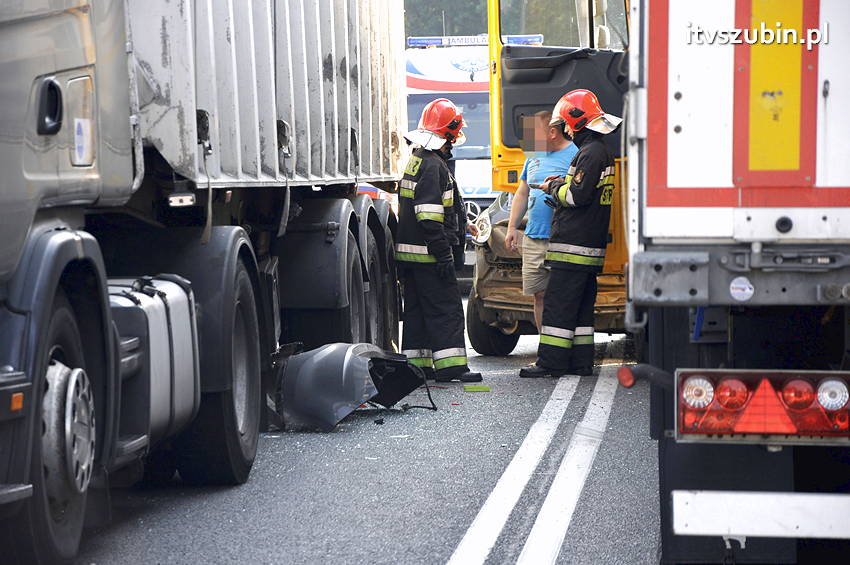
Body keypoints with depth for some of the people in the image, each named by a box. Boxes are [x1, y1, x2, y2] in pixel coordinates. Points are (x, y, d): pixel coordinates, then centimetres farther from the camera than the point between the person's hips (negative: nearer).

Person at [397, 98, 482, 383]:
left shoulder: (416, 161, 16)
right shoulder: (433, 166, -16)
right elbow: (429, 215, -22)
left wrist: (462, 219, 33)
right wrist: (443, 253, -21)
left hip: (407, 250, 10)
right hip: (426, 252, -10)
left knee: (417, 307, 13)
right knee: (446, 306, -7)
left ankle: (417, 363, 16)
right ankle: (450, 364, -9)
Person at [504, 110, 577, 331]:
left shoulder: (575, 155, -5)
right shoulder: (534, 156, 18)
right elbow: (521, 194, 24)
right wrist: (512, 227, 18)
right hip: (533, 240, 7)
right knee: (539, 295, 8)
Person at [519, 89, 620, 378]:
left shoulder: (590, 152, -15)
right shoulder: (602, 152, 18)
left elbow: (578, 195, -21)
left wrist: (554, 187, -3)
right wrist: (561, 184, 12)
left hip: (574, 245, -10)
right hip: (592, 244, 10)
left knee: (558, 303, -7)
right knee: (581, 305, 12)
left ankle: (551, 362, -7)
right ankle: (581, 361, 15)